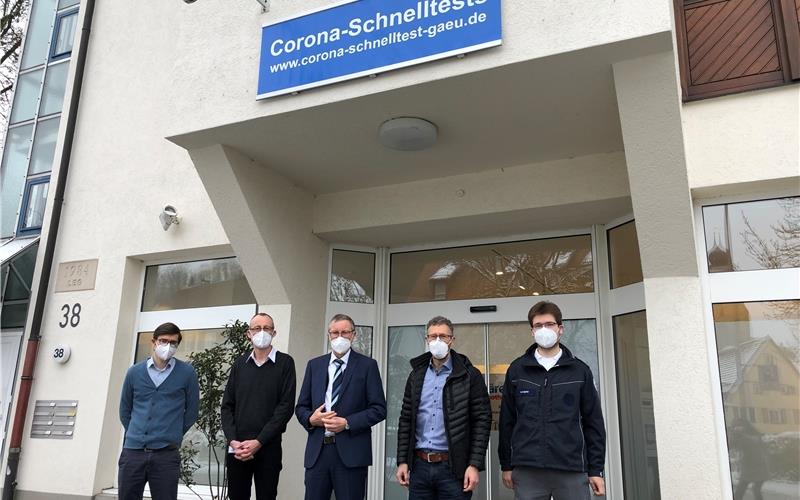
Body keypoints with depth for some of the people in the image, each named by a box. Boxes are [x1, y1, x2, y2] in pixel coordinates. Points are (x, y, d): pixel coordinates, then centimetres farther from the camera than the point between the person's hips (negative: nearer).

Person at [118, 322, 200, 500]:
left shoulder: (187, 373, -1)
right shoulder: (134, 372, 6)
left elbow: (191, 411, 6)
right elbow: (125, 409, 17)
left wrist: (173, 436, 8)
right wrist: (136, 434, 12)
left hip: (166, 454, -2)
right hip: (132, 451, 2)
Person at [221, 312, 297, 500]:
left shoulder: (285, 363, -2)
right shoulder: (239, 364, 9)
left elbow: (286, 406, -8)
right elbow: (227, 405, 7)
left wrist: (258, 442, -12)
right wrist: (232, 440, -7)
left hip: (268, 447, -3)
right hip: (236, 448, 3)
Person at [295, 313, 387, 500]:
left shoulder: (367, 365, 1)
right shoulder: (314, 365, 12)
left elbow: (379, 409, -3)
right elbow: (301, 407, 14)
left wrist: (347, 423, -13)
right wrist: (311, 418, -7)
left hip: (351, 452, -3)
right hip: (317, 451, 3)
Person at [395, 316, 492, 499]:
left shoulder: (470, 375, -4)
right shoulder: (416, 375, 9)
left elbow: (482, 420, -6)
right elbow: (406, 420, 11)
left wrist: (475, 465, -12)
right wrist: (402, 461, 5)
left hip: (454, 466, -3)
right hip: (419, 465, 4)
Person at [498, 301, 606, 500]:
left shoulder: (580, 370, 5)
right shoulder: (517, 370, 5)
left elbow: (593, 423, 6)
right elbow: (507, 421, 7)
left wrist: (595, 469, 3)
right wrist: (506, 465, 6)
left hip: (572, 470, 0)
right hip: (527, 471, 0)